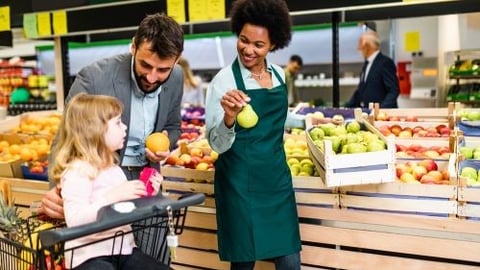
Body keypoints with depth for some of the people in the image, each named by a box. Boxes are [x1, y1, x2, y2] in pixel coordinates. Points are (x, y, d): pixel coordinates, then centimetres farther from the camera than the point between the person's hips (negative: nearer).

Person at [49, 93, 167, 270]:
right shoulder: (77, 171, -14)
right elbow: (74, 219, -26)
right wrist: (114, 196, -30)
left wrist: (145, 195, 4)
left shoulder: (113, 168, 13)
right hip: (90, 254, -8)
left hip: (123, 248, 8)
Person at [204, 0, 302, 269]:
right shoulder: (224, 80, -12)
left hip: (277, 176, 5)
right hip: (241, 181, -5)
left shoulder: (279, 74, 5)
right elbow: (218, 144, -16)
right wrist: (229, 119, -34)